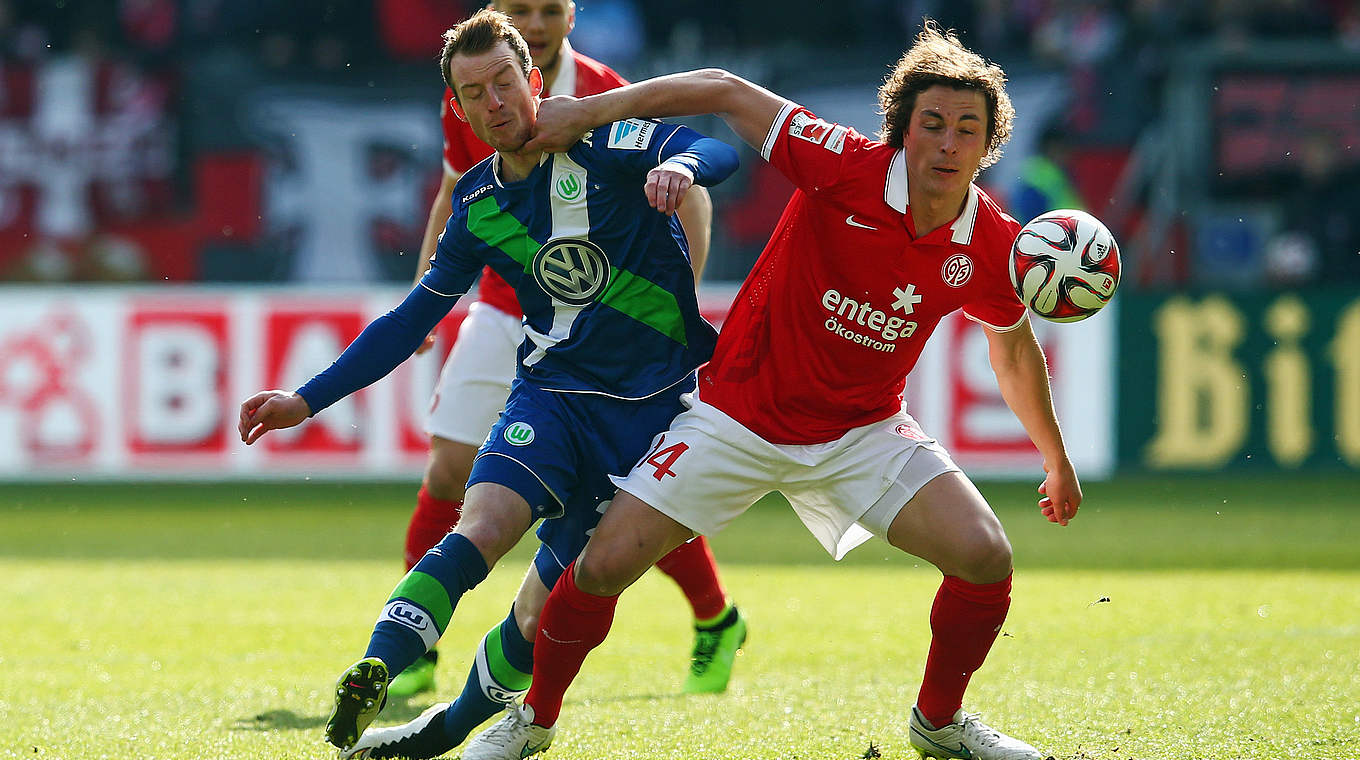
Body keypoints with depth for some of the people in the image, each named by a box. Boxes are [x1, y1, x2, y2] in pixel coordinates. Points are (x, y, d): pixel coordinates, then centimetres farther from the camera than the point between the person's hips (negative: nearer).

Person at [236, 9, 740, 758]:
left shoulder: (599, 142, -4)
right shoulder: (478, 206, 9)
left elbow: (718, 151, -18)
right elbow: (411, 320, 18)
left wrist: (680, 165, -42)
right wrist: (306, 401, 14)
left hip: (653, 406, -2)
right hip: (552, 394, 2)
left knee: (548, 607, -2)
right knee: (482, 524, -27)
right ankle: (371, 676, -42)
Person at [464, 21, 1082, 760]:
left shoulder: (991, 246, -11)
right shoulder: (849, 170, -23)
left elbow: (1014, 347, 10)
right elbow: (727, 93, -14)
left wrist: (1056, 459, 21)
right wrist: (585, 111, -14)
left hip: (862, 431, 3)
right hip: (740, 415, -3)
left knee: (985, 556, -15)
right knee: (605, 564, -10)